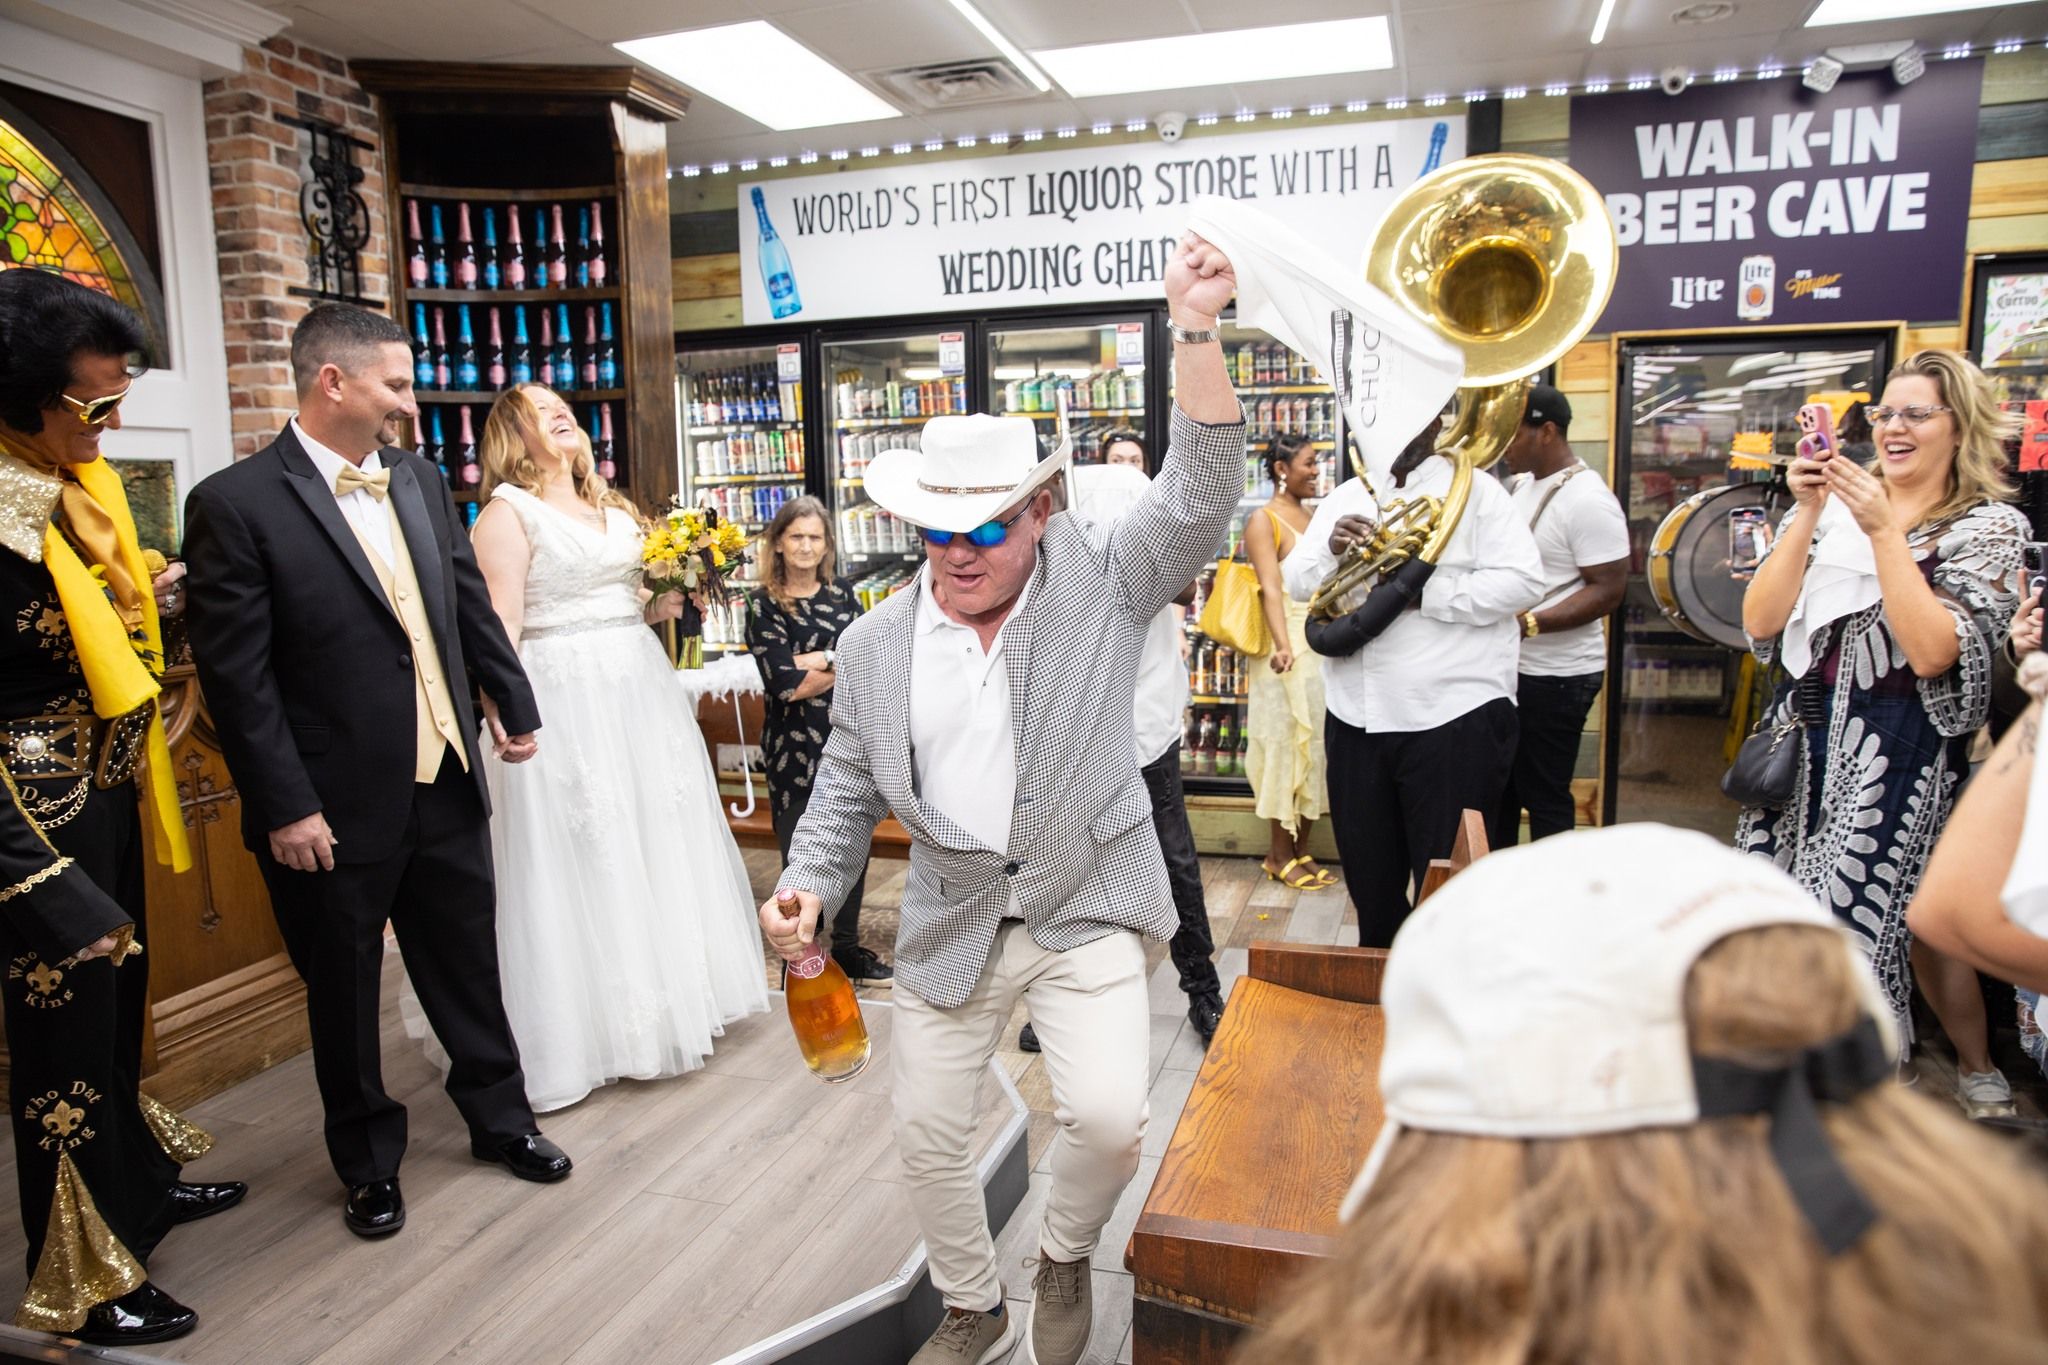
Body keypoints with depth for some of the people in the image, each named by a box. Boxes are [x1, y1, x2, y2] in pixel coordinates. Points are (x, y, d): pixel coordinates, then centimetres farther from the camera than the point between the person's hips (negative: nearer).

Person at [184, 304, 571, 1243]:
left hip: (446, 785, 5)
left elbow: (471, 602, 14)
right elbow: (235, 674, -14)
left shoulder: (420, 480, 4)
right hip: (335, 809, -5)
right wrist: (284, 807, -15)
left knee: (469, 965, 18)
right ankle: (369, 1161, 35)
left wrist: (514, 703, 18)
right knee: (344, 993, 14)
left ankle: (499, 1117, 39)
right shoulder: (235, 503, -13)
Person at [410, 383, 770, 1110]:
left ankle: (669, 996, 29)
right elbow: (500, 629, -14)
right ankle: (587, 1029, 12)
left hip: (640, 693, 7)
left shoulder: (615, 510, 16)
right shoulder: (507, 513, -6)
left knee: (657, 842, 13)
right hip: (564, 705, -7)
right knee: (578, 861, -1)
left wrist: (669, 605, 2)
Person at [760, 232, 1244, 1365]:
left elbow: (1200, 493, -17)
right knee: (925, 1131, 11)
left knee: (1108, 1118, -14)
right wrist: (808, 882, -7)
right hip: (950, 925, 3)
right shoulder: (875, 645, 1)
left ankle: (1064, 1262, 22)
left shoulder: (1102, 590, -6)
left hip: (1087, 911, -2)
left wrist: (1195, 330, -27)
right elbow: (846, 791, 9)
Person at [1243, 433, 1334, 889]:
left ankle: (1301, 850, 20)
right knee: (1287, 743, -1)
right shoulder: (1263, 520, -8)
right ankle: (1280, 855, 11)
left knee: (1318, 744, 10)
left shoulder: (1313, 517, 16)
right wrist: (1283, 645, -33)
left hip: (1325, 645, 8)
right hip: (1291, 649, -8)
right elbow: (1271, 589, -20)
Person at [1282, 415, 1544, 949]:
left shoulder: (1474, 491, -3)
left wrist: (1420, 593, -20)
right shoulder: (1346, 498, 12)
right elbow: (1296, 582, 6)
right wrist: (1331, 550, -14)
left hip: (1454, 718, -5)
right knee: (1368, 874, 17)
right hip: (1356, 717, 5)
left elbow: (1522, 582, -13)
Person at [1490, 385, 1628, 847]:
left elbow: (1609, 590, -21)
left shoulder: (1588, 500, -18)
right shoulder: (1523, 484, 10)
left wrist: (1529, 623, -28)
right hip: (1510, 668, 9)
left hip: (1556, 675, -9)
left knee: (1545, 800, 2)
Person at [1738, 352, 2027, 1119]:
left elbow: (1931, 652, -18)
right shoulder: (1835, 508, 7)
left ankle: (1978, 1071, 27)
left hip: (1902, 748, -3)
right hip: (1807, 737, 4)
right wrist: (1806, 515, -12)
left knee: (1916, 917, 3)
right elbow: (1760, 623, -6)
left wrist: (1884, 531, -19)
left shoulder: (1990, 528, -2)